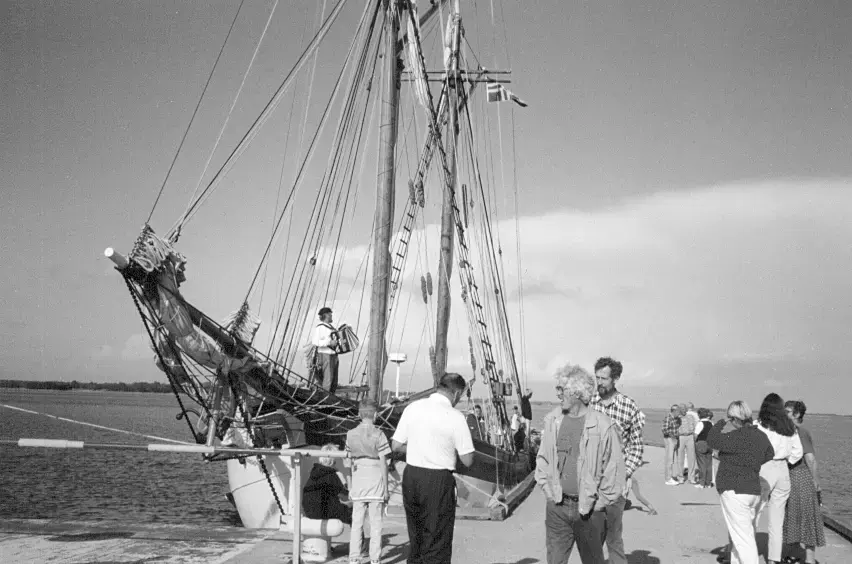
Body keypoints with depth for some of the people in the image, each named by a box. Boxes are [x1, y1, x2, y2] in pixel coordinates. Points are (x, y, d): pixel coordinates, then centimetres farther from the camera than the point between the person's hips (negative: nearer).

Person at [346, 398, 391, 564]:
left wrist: (350, 488, 14)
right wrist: (386, 488, -2)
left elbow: (351, 461, 7)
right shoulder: (378, 435, -8)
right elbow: (383, 463, -8)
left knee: (356, 523, 9)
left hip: (358, 482, 3)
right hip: (376, 481, -3)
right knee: (376, 523, 5)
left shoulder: (351, 434, 3)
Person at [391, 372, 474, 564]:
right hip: (439, 480, -5)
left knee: (416, 536, 19)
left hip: (411, 476, 5)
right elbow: (467, 461, -9)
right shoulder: (455, 417, -11)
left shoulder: (413, 408, 2)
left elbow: (396, 446, 7)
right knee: (437, 541, 5)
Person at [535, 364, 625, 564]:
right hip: (557, 506, 4)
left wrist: (599, 504, -5)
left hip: (589, 510, -3)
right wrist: (549, 491, 7)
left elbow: (614, 472, -8)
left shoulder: (603, 426, -12)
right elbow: (543, 458, 14)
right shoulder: (552, 420, 3)